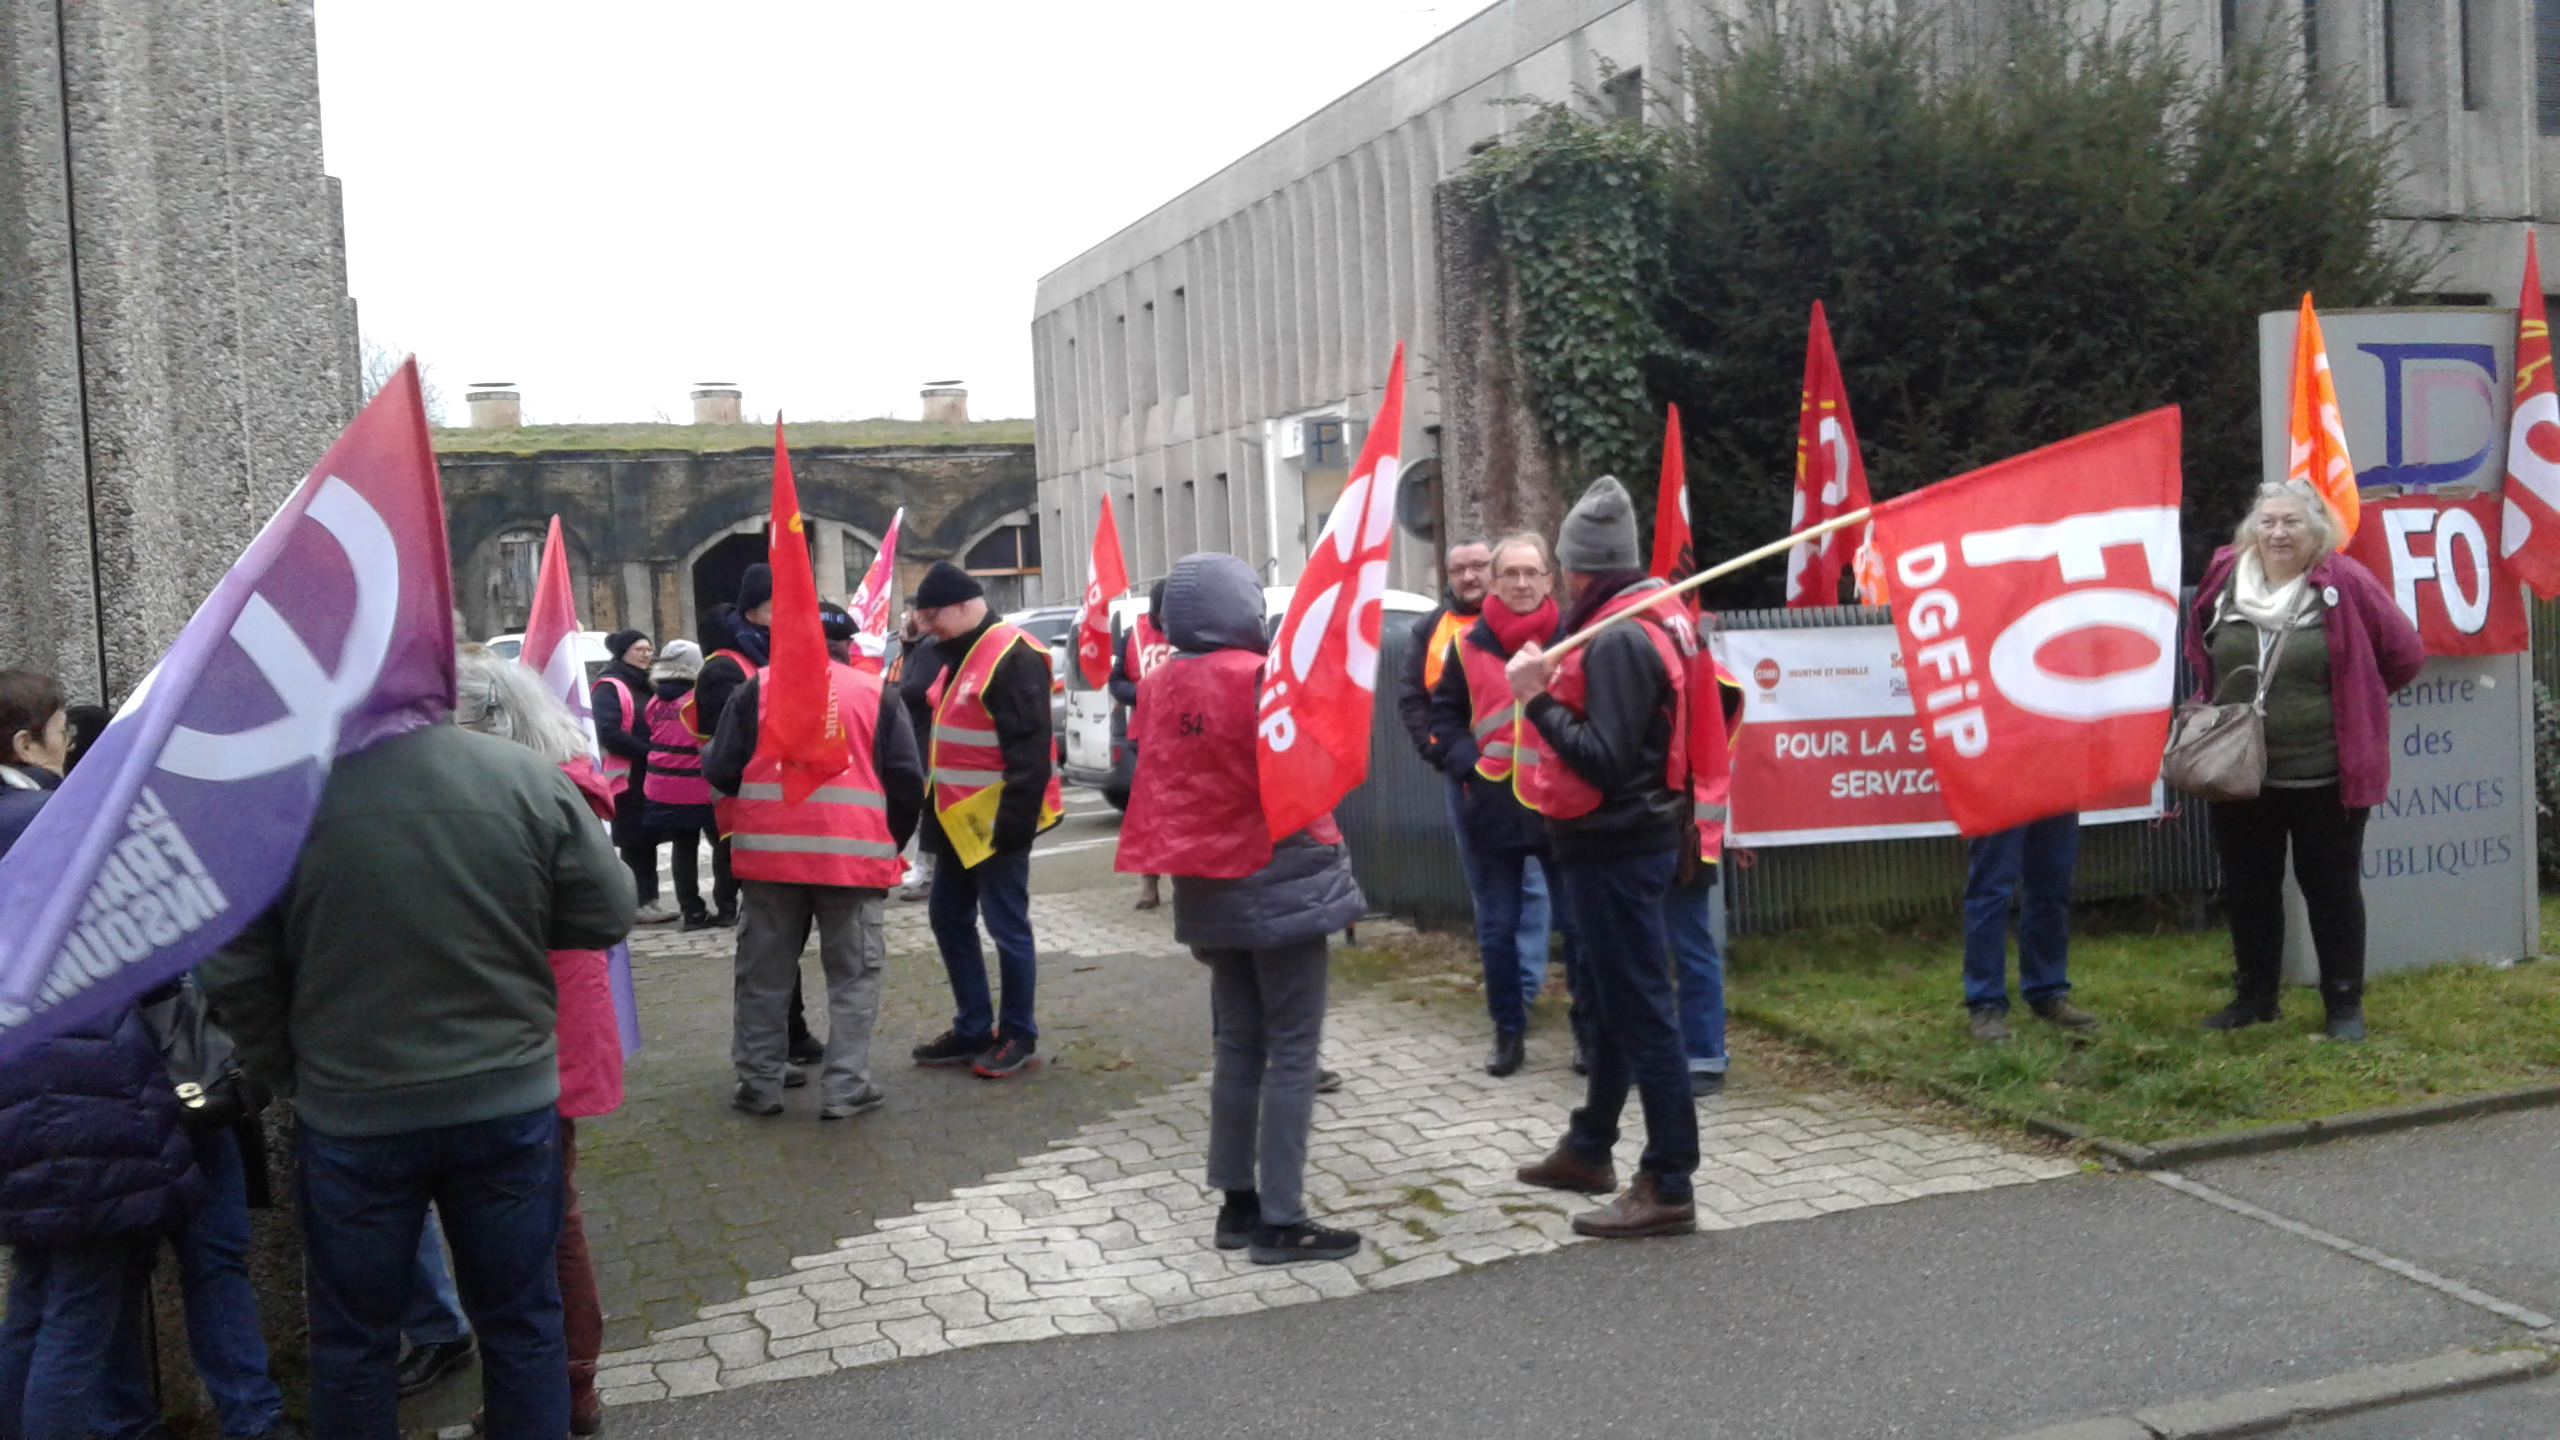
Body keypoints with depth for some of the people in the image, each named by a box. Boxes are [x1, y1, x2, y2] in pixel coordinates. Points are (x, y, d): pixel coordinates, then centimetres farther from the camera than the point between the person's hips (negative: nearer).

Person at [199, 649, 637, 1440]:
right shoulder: (531, 779, -15)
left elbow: (235, 975, -8)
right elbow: (608, 914, -4)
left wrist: (290, 1072, 9)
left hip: (350, 1115, 0)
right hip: (510, 1100, 1)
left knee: (353, 1340, 18)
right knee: (522, 1322, 17)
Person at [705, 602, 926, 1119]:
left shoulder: (757, 689, 5)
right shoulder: (876, 694, 4)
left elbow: (721, 770, 3)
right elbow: (907, 782, 1)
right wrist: (891, 844, 13)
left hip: (770, 854, 2)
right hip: (854, 857, -1)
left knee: (764, 976, 13)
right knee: (854, 977, 7)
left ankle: (759, 1083, 18)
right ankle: (845, 1088, 4)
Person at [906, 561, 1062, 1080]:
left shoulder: (1013, 657, -17)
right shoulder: (959, 657, 15)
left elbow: (1029, 749, -21)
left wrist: (1015, 819, -24)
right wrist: (937, 813, 20)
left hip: (995, 819, -10)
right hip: (958, 818, 10)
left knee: (1007, 926, -1)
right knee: (949, 919, 14)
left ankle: (1019, 1036, 10)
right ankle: (973, 1028, 24)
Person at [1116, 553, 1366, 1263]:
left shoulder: (1159, 686, 4)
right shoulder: (1260, 678, -16)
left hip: (1210, 885, 7)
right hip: (1279, 881, -7)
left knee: (1238, 1043, 16)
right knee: (1292, 1050, -1)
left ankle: (1237, 1203, 22)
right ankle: (1280, 1222, 1)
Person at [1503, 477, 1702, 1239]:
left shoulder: (1618, 640, -20)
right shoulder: (1645, 621, 10)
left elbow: (1604, 759, -26)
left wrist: (1538, 698, -21)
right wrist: (1553, 689, 7)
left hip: (1616, 847, -11)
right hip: (1622, 838, 11)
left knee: (1640, 1008, -6)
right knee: (1614, 998, 19)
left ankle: (1668, 1187, 1)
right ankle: (1589, 1148, 34)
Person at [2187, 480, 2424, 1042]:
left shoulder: (2344, 584, -9)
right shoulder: (2225, 580, 0)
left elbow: (2405, 654, 0)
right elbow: (2200, 654, 19)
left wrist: (2348, 702, 4)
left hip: (2324, 778, -4)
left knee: (2331, 889, 6)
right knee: (2247, 889, 13)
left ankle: (2345, 1003, 19)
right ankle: (2253, 996, 27)